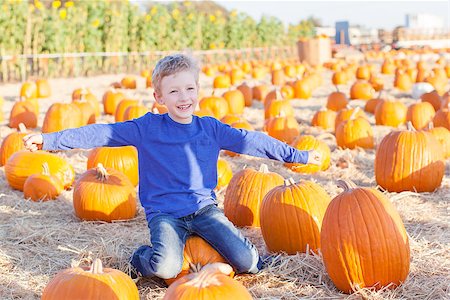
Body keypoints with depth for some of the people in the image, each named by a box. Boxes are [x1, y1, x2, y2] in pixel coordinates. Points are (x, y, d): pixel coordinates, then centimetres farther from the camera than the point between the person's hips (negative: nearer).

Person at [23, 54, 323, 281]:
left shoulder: (210, 128, 4)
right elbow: (101, 134, -6)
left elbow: (251, 141, 9)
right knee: (166, 268, -28)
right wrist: (50, 139, -13)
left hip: (204, 207, 2)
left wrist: (300, 155, 12)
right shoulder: (147, 127, -4)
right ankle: (141, 257, 7)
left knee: (247, 263, -14)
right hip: (164, 212, -2)